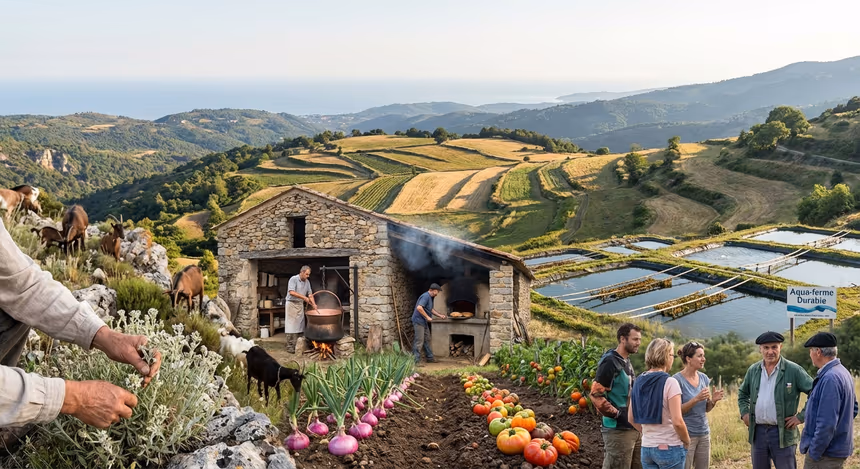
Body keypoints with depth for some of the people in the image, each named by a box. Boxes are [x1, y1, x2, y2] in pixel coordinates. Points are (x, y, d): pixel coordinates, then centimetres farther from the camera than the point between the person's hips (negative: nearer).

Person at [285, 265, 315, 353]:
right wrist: (304, 297, -25)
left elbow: (310, 294, 10)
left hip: (300, 304, 7)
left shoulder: (307, 282, 9)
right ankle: (290, 347, -6)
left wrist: (314, 304, -5)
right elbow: (291, 292, -24)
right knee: (291, 326, -8)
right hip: (292, 304, -7)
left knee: (299, 325, 6)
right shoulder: (293, 279, -13)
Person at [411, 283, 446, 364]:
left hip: (424, 322, 11)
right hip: (418, 321, -11)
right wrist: (427, 317, -22)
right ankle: (416, 360, -8)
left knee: (427, 340, 17)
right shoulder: (425, 296, -19)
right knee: (419, 341, -10)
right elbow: (419, 308, -30)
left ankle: (429, 357, 27)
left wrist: (440, 315, 17)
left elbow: (431, 309, 27)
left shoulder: (430, 297, 15)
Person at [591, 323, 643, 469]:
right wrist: (616, 414, -17)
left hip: (634, 427, 9)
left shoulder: (627, 362, 15)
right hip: (618, 429, -9)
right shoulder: (610, 361, -14)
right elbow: (596, 394, -20)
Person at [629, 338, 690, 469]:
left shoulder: (639, 382, 5)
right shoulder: (670, 383, -14)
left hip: (646, 448, 6)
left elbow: (631, 418, 10)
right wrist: (686, 441, -3)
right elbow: (677, 422, -18)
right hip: (669, 448, -6)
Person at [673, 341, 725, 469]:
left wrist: (714, 400, -8)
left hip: (704, 433, 6)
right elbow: (677, 411, -13)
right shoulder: (677, 380, -11)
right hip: (686, 434, -6)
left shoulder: (704, 378, 7)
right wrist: (696, 399, -24)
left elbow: (707, 409, 13)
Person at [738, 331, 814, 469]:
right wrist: (744, 412, 9)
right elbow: (742, 393, 23)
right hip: (758, 432, 5)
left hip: (783, 433, -4)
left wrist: (801, 416, -11)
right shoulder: (753, 370, 7)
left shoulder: (794, 370, -8)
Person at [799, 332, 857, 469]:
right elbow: (853, 408, 20)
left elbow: (826, 423, -25)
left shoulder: (830, 378, -22)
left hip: (825, 453, -10)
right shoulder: (842, 372, 9)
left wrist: (814, 452, -18)